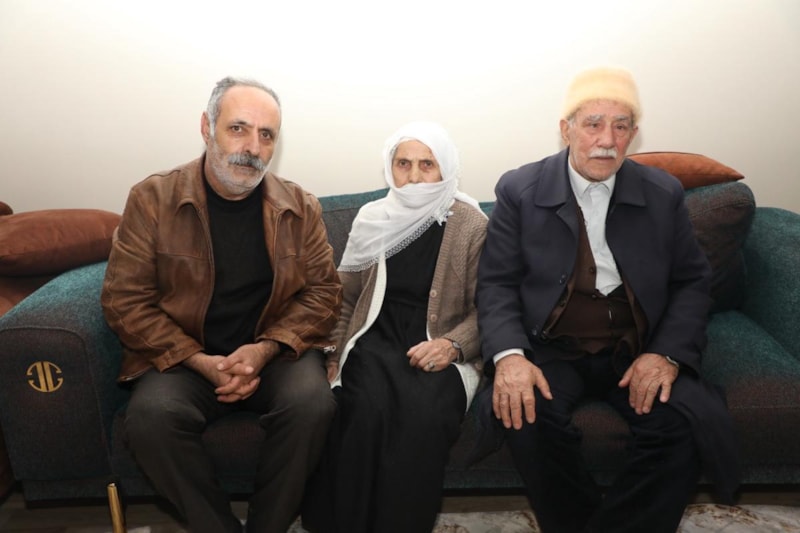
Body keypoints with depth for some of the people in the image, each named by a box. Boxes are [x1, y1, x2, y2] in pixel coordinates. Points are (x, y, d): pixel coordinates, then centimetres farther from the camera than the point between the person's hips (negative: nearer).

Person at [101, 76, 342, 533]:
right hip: (183, 357, 0)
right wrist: (202, 363, -15)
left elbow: (324, 290, 2)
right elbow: (125, 299, -4)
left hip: (274, 353, 1)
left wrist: (265, 349, -14)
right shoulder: (152, 199, -3)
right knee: (151, 417, -30)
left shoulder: (300, 207, 2)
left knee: (313, 404, -28)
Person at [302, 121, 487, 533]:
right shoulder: (372, 219, 9)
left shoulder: (471, 224, 1)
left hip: (438, 347, -1)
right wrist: (334, 354, 4)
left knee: (424, 416, -33)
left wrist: (453, 345, -15)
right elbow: (346, 297, 17)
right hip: (378, 338, 2)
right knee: (368, 410, -31)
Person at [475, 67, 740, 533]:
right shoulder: (520, 191, 0)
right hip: (552, 349, -1)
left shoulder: (664, 194, 5)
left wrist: (667, 353, -10)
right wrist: (508, 354, -21)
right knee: (528, 416, -30)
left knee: (691, 422, -24)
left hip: (638, 350, 2)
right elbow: (497, 282, -3)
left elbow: (693, 280, 8)